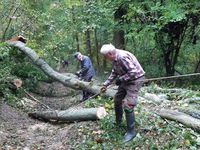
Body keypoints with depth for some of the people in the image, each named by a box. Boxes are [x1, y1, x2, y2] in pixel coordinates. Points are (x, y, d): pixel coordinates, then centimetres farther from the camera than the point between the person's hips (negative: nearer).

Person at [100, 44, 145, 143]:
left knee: (127, 105, -14)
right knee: (117, 99, 19)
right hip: (126, 80, 10)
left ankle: (131, 131, -2)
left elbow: (133, 72, -31)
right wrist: (105, 84, 12)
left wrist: (121, 79, -21)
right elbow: (114, 73, 16)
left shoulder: (122, 57, -28)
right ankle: (118, 123, 37)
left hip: (135, 79, -10)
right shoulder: (115, 59, 3)